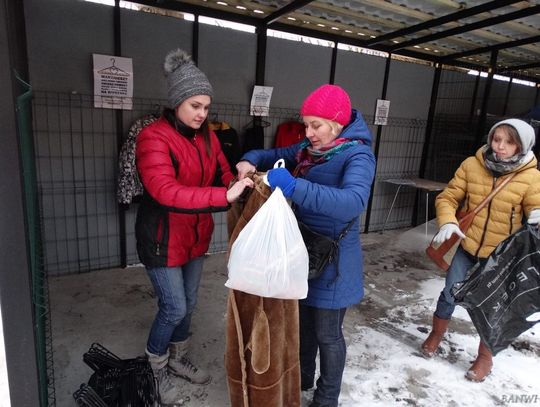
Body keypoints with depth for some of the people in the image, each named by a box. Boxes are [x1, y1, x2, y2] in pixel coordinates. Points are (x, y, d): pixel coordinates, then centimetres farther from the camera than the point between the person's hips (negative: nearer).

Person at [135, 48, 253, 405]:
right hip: (164, 240, -6)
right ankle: (155, 368, 33)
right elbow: (165, 191, -33)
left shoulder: (207, 136, 3)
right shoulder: (154, 138, -20)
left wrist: (243, 182, -19)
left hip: (196, 236, 7)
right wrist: (223, 197, -40)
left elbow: (224, 174, 3)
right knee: (174, 307, 4)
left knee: (188, 303, 18)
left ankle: (178, 358, 44)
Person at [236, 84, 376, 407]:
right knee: (304, 321, 23)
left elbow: (353, 202, -37)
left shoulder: (357, 156, -19)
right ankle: (303, 378, 48)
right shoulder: (308, 148, 2)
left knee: (327, 333, 11)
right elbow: (276, 155, 15)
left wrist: (294, 187, -43)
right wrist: (251, 160, -8)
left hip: (332, 261, -6)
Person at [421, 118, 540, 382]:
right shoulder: (471, 165, -9)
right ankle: (436, 336, 36)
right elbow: (447, 197, -6)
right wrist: (447, 222, -24)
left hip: (500, 253, -1)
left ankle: (484, 357, 35)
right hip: (468, 245, 1)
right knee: (449, 294, 9)